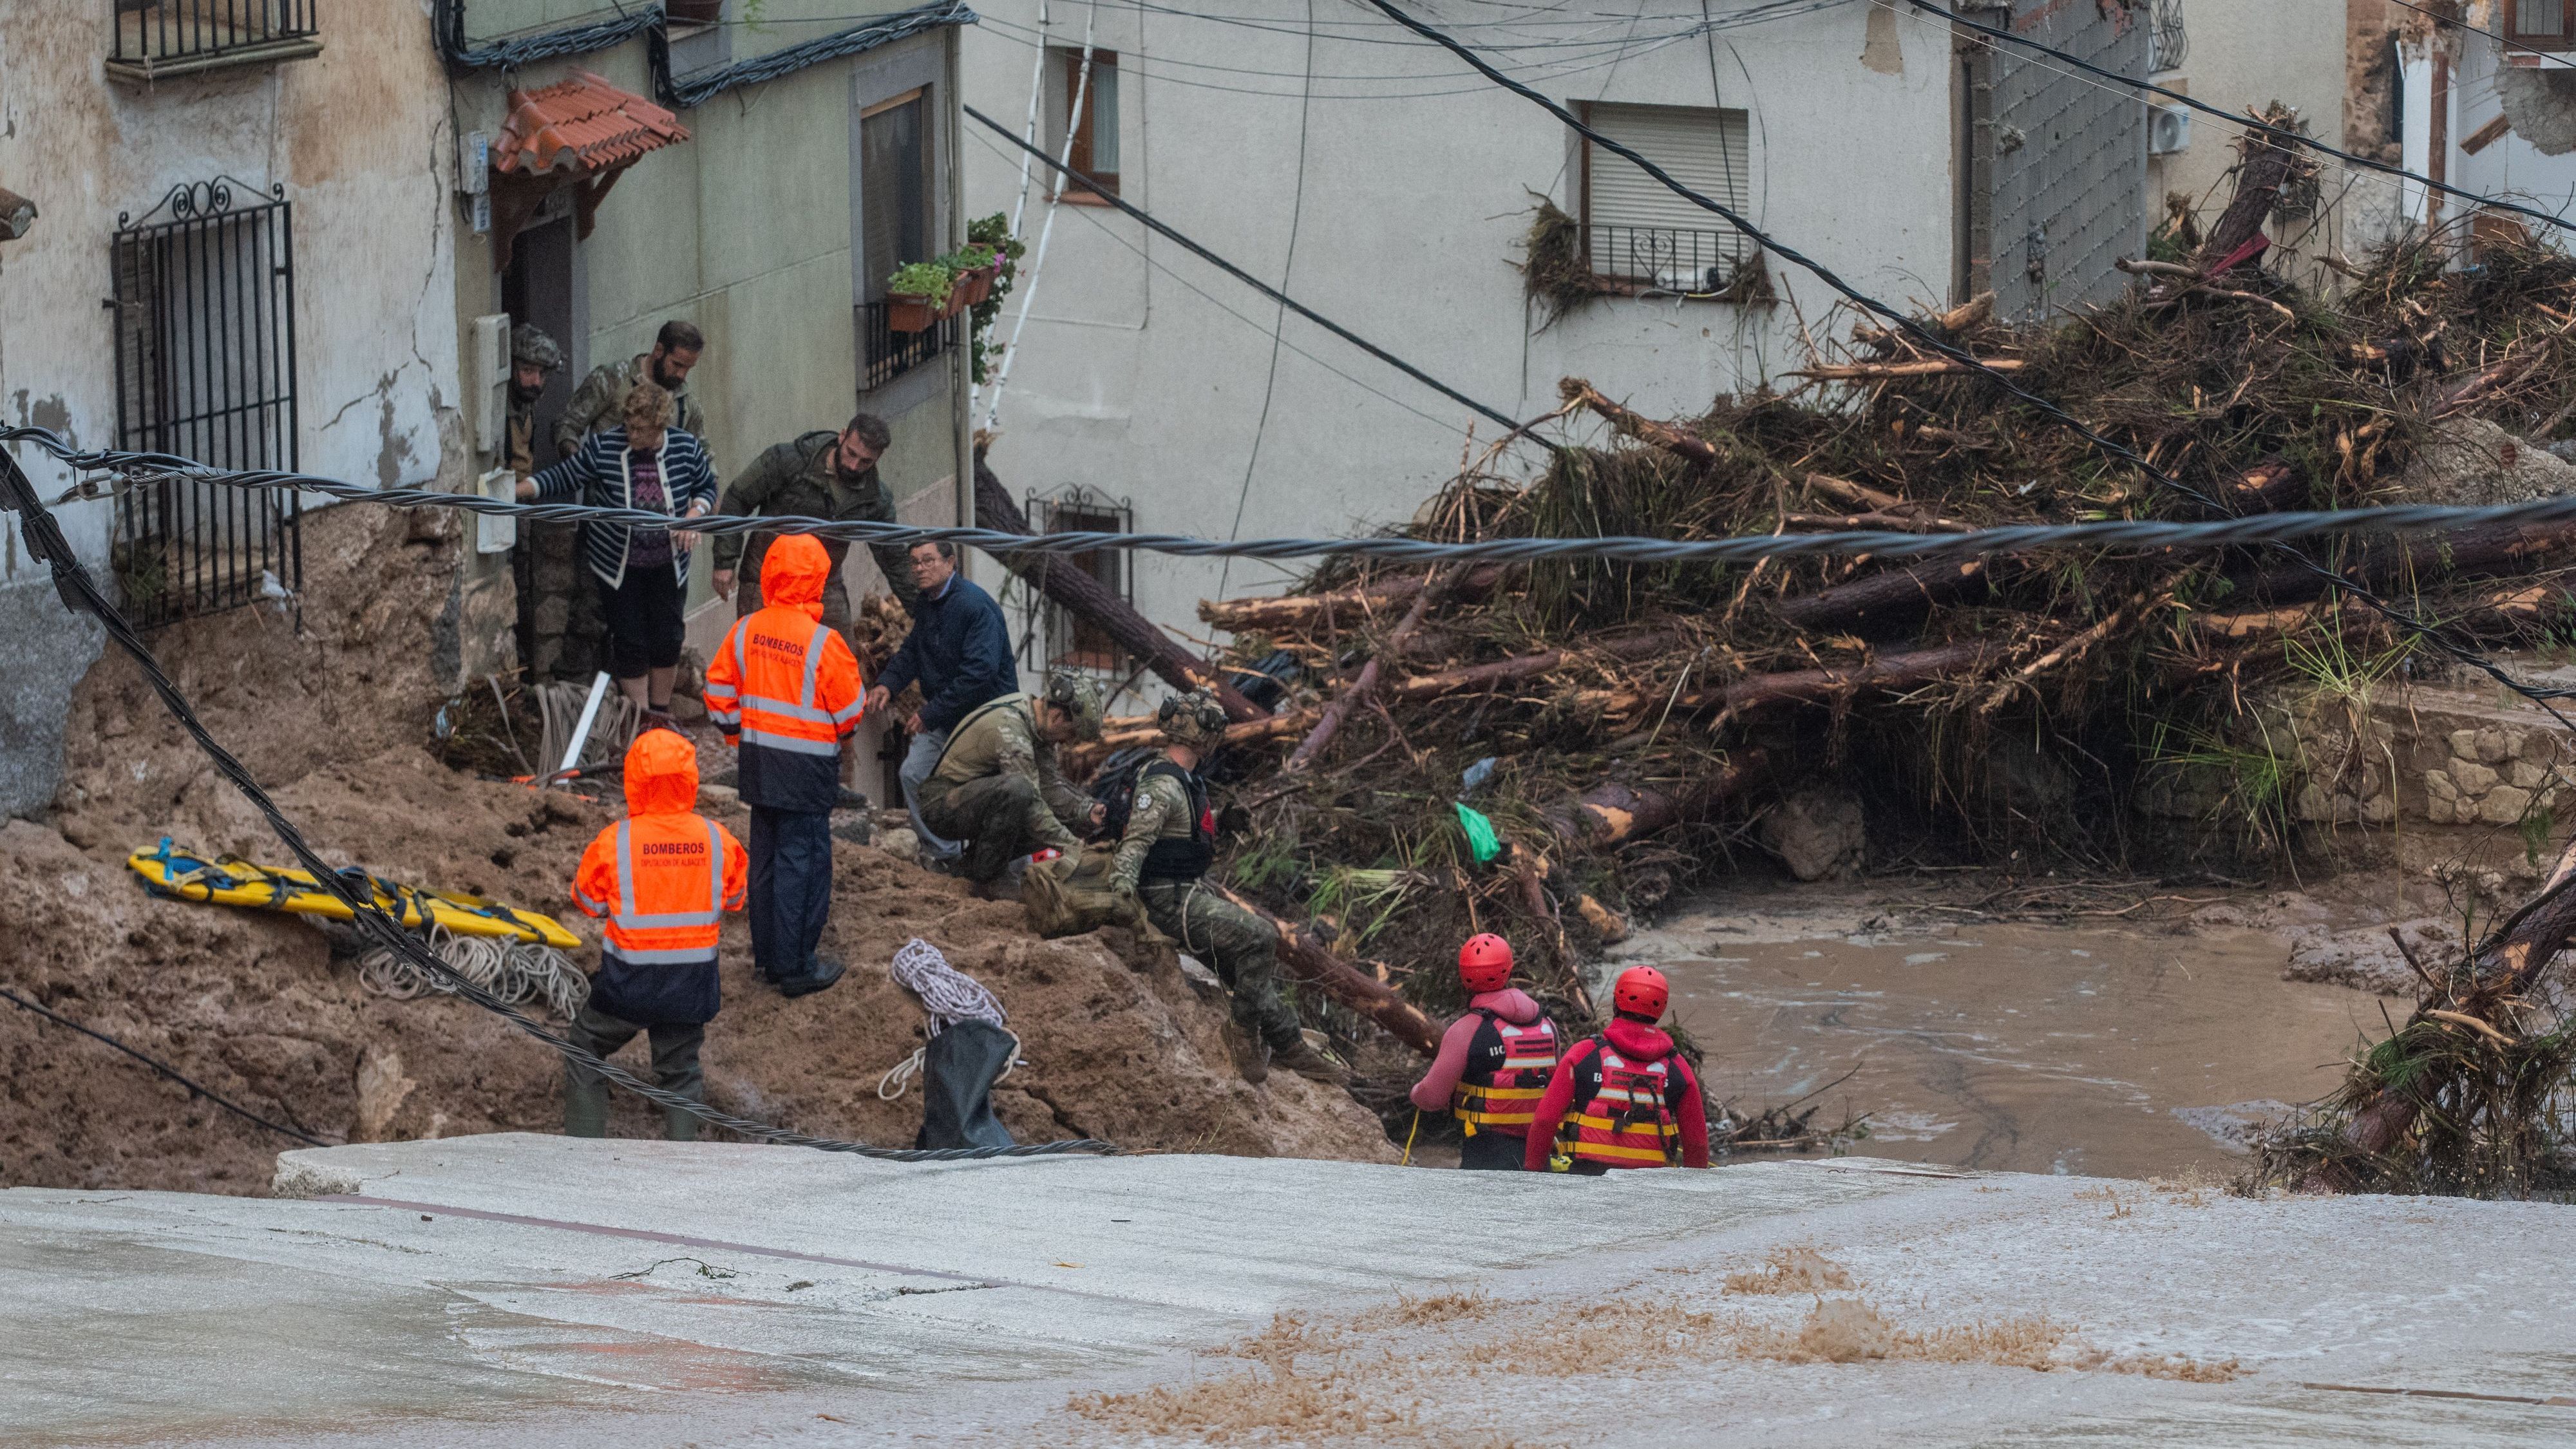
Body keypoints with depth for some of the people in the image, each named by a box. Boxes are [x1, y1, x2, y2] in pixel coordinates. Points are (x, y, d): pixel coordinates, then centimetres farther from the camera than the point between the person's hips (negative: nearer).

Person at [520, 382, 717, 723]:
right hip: (618, 565, -2)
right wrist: (519, 490, -20)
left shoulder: (685, 449, -11)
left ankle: (660, 714, 28)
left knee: (667, 639, 9)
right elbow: (564, 477, -8)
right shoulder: (604, 447, -17)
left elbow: (707, 487, 5)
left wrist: (694, 516, -14)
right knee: (630, 643, 0)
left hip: (668, 565, 2)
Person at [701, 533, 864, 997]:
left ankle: (767, 954, 25)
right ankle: (795, 966, 4)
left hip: (758, 761, 6)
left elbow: (719, 690, 7)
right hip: (807, 766, -6)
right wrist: (839, 732, 13)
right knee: (802, 861, 1)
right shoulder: (823, 642, -18)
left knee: (766, 855, 16)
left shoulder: (745, 631, -3)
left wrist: (736, 734, 21)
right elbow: (851, 710, -9)